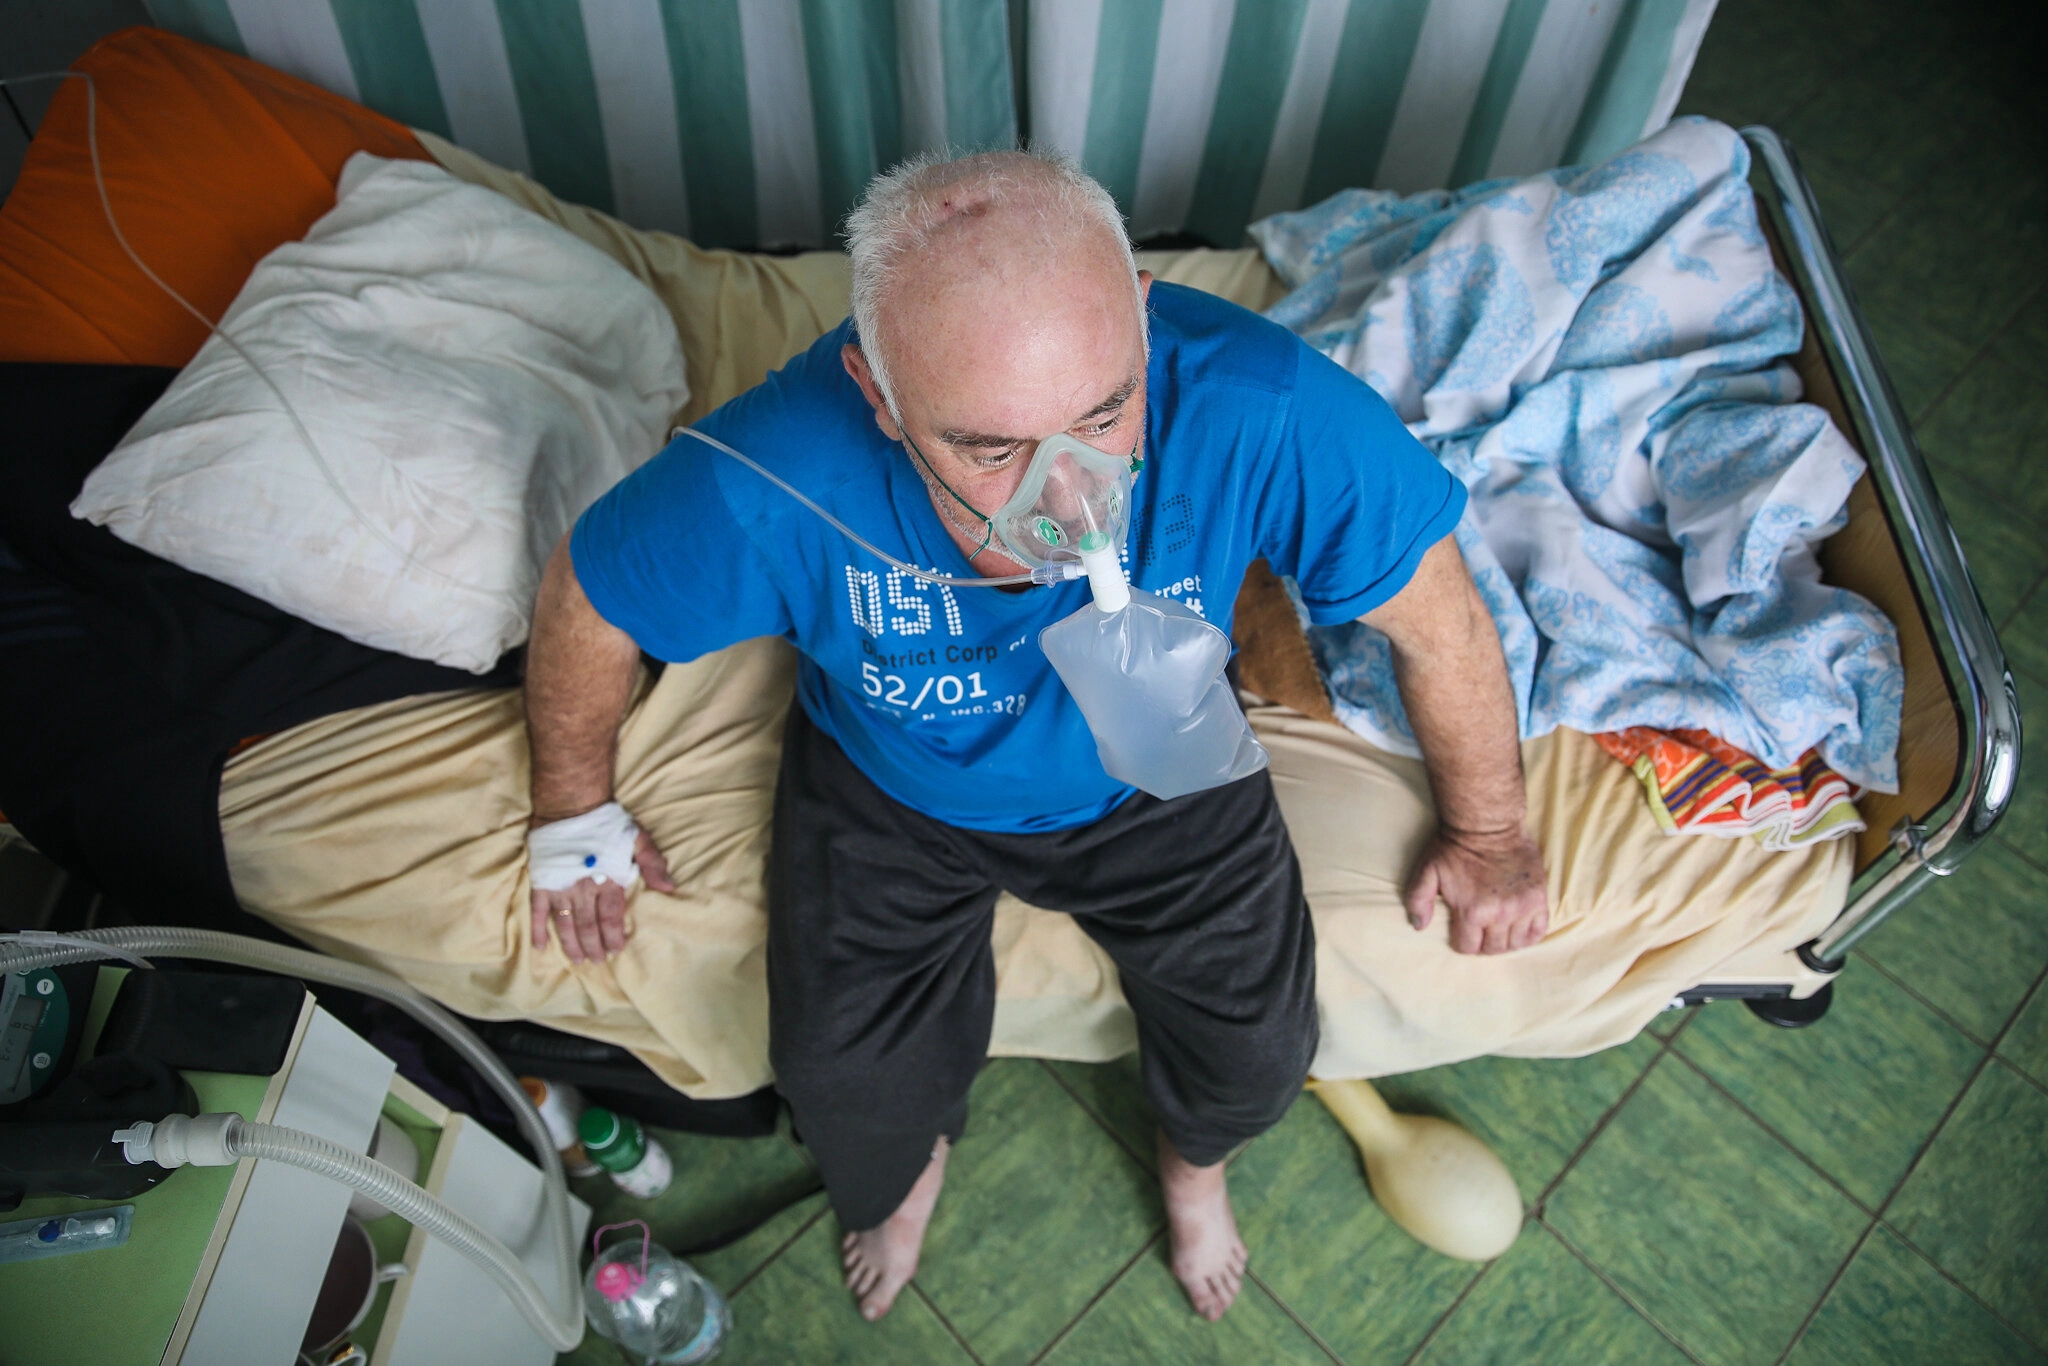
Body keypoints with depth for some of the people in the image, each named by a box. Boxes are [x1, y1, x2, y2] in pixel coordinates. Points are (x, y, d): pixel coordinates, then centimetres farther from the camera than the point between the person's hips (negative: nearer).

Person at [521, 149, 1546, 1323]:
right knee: (845, 1082, -9)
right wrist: (575, 814, 2)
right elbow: (585, 605, -14)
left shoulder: (1264, 411, -37)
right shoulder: (773, 476, -36)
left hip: (1157, 780, 1)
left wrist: (1489, 834, -2)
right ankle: (910, 1165, 33)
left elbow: (1438, 613, -18)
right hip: (888, 787, 0)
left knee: (1260, 1055, -6)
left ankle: (1193, 1158, 36)